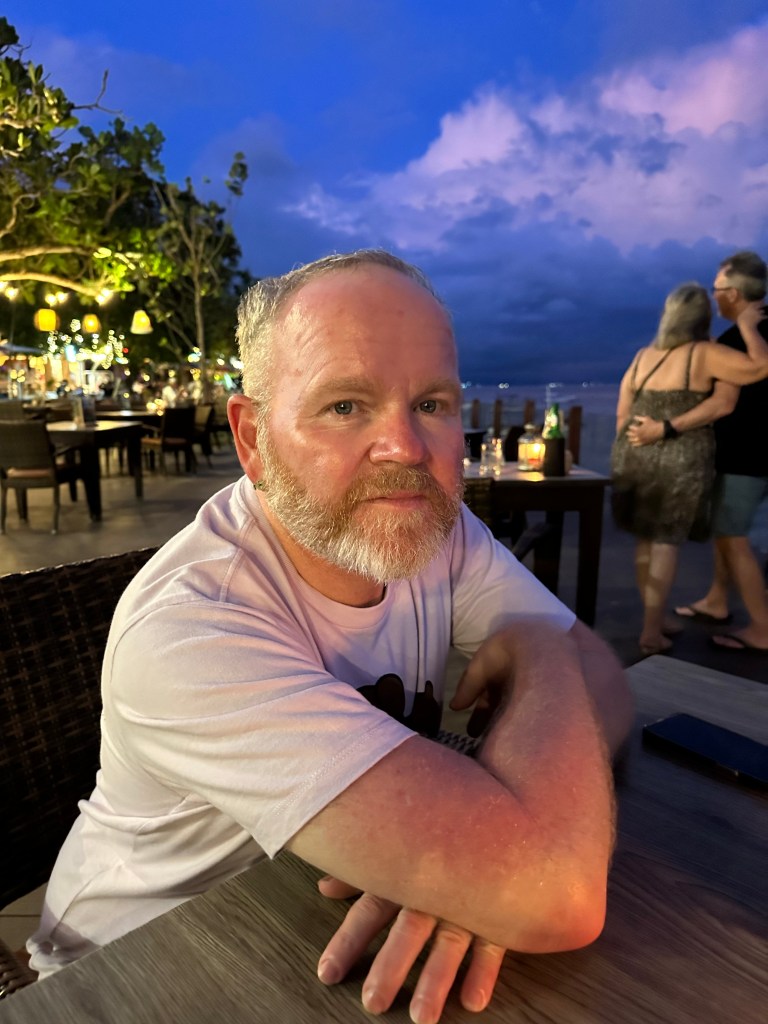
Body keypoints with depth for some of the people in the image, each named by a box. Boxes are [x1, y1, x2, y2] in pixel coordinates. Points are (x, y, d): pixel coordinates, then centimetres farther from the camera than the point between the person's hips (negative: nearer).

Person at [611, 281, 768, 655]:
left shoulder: (642, 357, 11)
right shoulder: (703, 354, -5)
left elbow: (622, 415, 11)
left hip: (635, 454, 5)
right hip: (679, 460, -5)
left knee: (645, 538, 14)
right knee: (666, 541, 1)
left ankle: (654, 618, 25)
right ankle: (651, 631, 4)